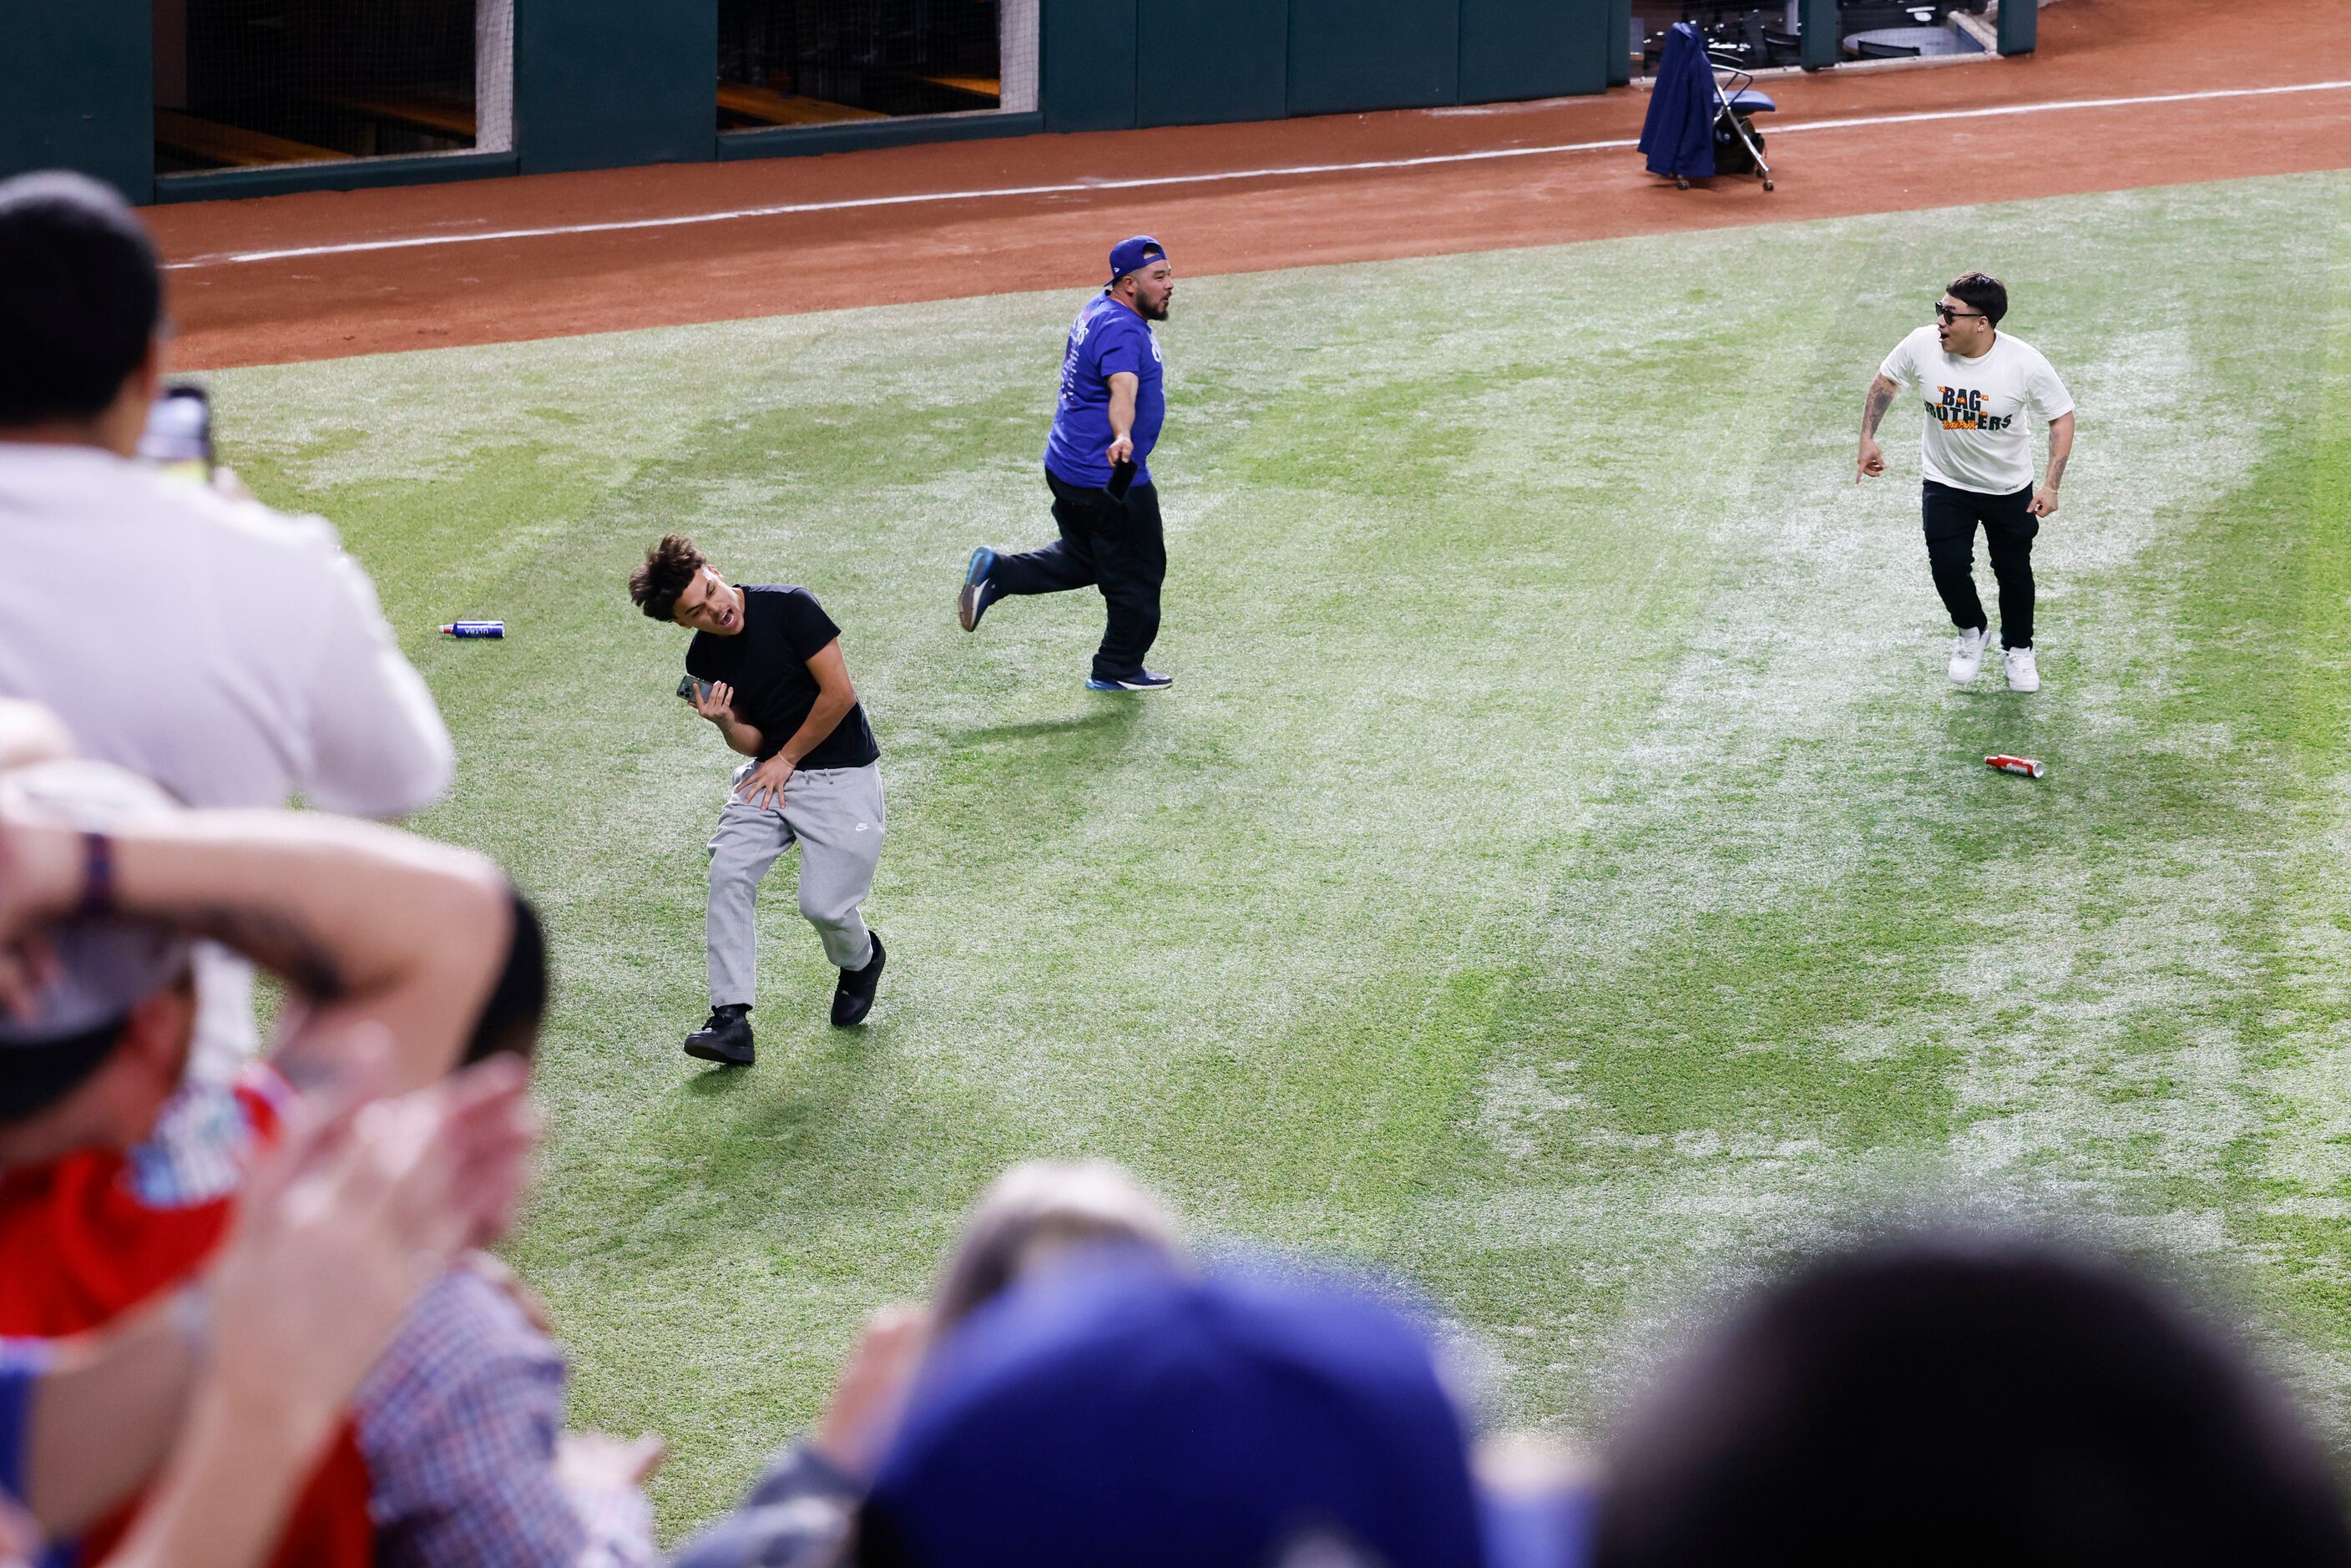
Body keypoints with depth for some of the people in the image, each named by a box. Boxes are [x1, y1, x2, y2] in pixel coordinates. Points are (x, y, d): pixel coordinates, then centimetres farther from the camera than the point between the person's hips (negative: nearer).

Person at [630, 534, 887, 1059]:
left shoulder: (789, 606, -16)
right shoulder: (704, 661, 1)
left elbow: (839, 693, -15)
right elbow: (752, 742, 5)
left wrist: (786, 761, -8)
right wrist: (725, 723, -18)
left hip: (841, 774, -5)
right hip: (769, 771, 5)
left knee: (823, 905, -13)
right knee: (728, 872, -19)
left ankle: (860, 961, 25)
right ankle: (731, 1020, -19)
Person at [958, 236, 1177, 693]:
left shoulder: (1099, 309, 6)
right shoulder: (1122, 331, -24)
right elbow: (1122, 389, -43)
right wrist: (1122, 439, -60)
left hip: (1066, 467, 10)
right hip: (1109, 480, -10)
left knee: (1084, 559, 25)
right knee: (1137, 571, 7)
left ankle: (996, 573, 13)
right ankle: (1119, 669, 20)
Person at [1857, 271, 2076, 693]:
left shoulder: (2025, 363, -26)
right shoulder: (1922, 346, -20)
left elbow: (2062, 417, -13)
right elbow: (1886, 381, 2)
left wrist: (2051, 485, -18)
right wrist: (1868, 439, -1)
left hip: (2010, 489, -1)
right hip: (1946, 485, 1)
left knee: (2014, 571, 12)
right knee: (1948, 565, -8)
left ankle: (2019, 650, 39)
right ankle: (1972, 632, 24)